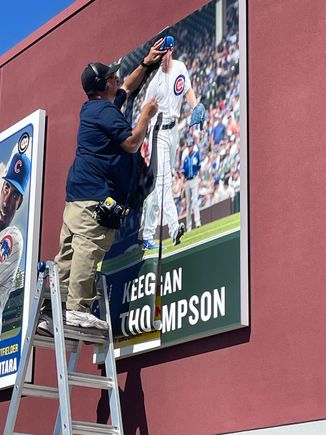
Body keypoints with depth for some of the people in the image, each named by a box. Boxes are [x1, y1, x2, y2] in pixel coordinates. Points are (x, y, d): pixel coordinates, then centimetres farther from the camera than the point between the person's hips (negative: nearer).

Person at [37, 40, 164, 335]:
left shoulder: (94, 107, 25)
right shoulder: (106, 110, -5)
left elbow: (127, 88, 42)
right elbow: (131, 143, -10)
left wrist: (146, 64, 40)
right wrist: (146, 115, 3)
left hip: (77, 194, 10)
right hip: (96, 195, -10)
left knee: (69, 253, 3)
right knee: (89, 249, -16)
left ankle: (51, 312, -1)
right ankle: (77, 309, -22)